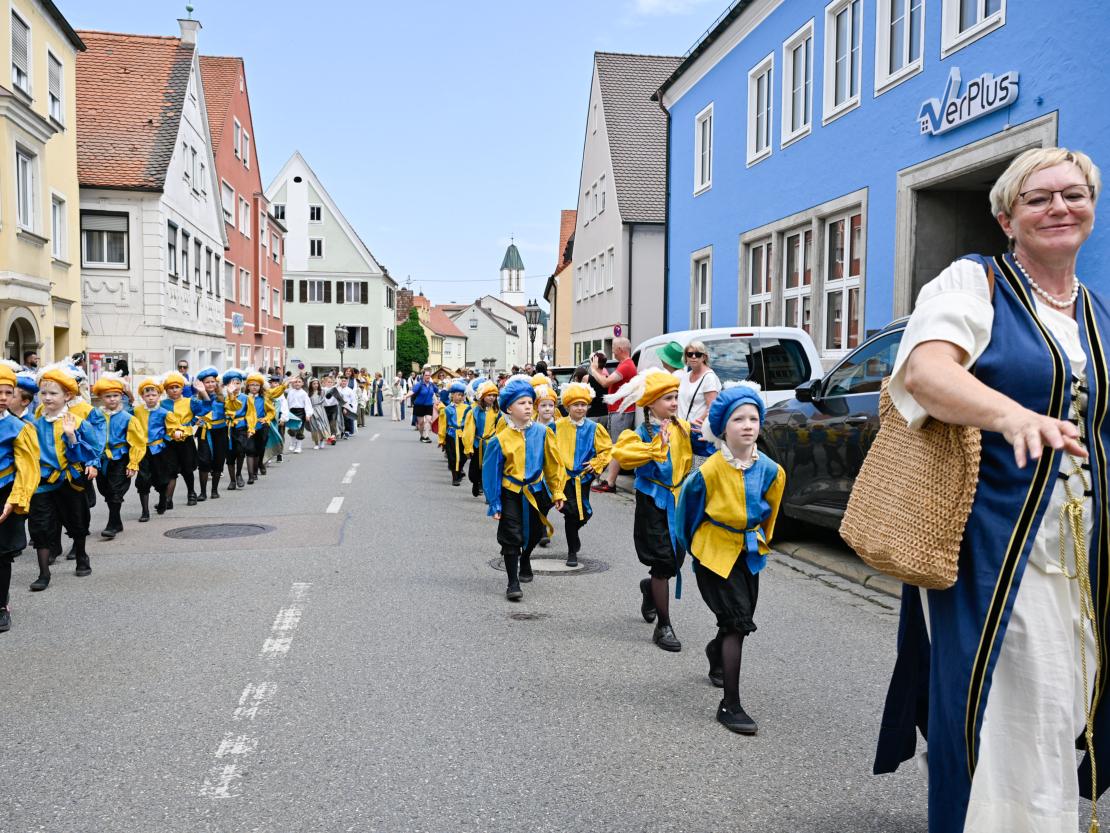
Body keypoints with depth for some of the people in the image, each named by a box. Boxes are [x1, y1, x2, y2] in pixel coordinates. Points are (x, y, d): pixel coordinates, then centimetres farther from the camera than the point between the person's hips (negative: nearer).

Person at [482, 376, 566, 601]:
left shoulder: (541, 432, -7)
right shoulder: (500, 439, -13)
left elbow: (553, 464, 1)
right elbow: (491, 472, -7)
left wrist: (557, 492, 3)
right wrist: (494, 504, -6)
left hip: (536, 491, 3)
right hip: (511, 494, -3)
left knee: (535, 532, 18)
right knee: (511, 537, -3)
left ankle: (525, 558, 50)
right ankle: (513, 583, 8)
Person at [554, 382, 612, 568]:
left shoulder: (594, 428, -3)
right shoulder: (558, 426, -4)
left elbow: (607, 449, 4)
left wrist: (595, 464, -6)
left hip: (583, 477, 2)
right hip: (563, 476, -1)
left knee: (583, 513, 8)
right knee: (571, 512, -5)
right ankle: (572, 551, 12)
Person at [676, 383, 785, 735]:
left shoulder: (771, 471, -11)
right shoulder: (710, 471, -25)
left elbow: (769, 512, 7)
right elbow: (688, 507, -8)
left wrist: (762, 541, 16)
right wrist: (689, 544, 4)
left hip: (749, 552, 6)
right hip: (715, 551, -5)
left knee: (738, 619, 21)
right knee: (738, 622, -11)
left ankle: (717, 652, 55)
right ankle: (730, 706, -4)